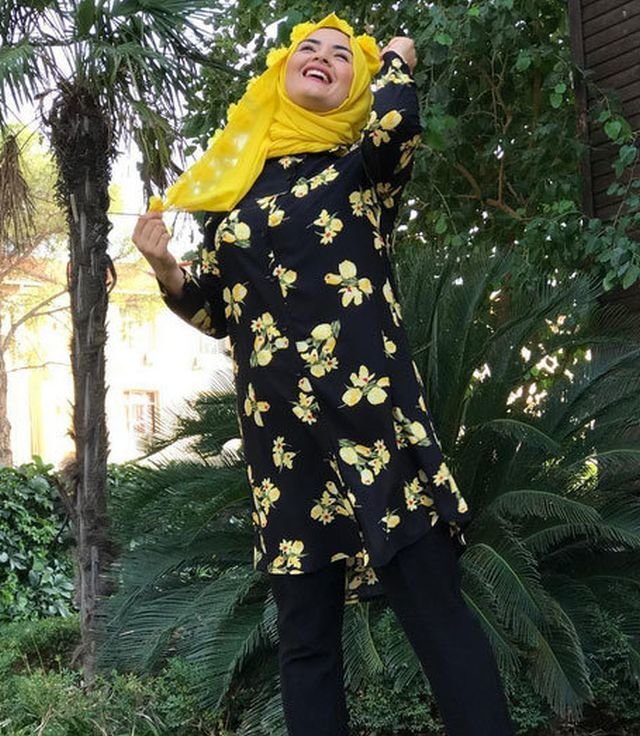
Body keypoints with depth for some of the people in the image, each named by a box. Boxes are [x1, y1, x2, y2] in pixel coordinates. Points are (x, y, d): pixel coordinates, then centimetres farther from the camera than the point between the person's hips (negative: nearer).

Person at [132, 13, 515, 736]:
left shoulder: (361, 168, 6)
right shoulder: (237, 184, 16)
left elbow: (399, 121, -18)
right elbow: (215, 311, 21)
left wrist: (394, 57, 3)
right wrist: (164, 266, 2)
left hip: (371, 415, -3)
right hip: (279, 437, 4)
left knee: (436, 611, -7)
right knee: (305, 635, 7)